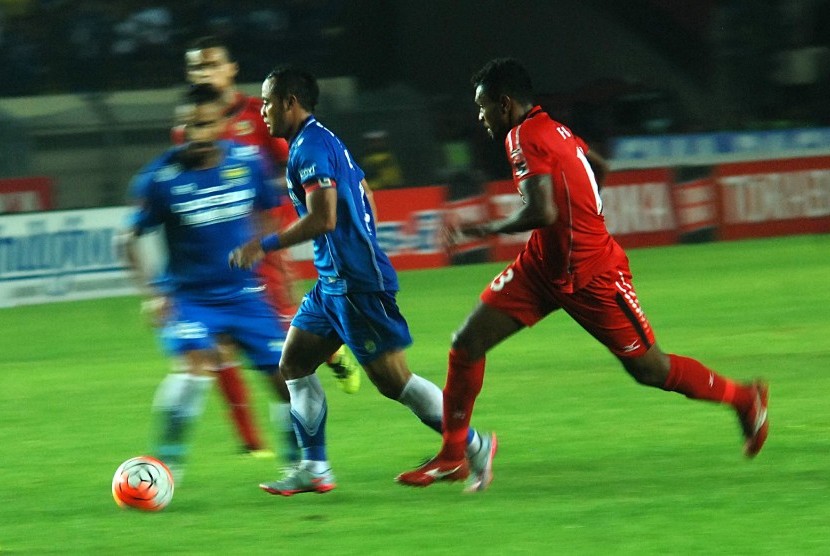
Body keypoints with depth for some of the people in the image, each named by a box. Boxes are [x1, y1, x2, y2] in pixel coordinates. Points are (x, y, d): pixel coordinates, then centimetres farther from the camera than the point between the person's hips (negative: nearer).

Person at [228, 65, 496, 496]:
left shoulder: (309, 149, -16)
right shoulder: (323, 141, 16)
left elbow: (323, 219, -24)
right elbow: (366, 200, 22)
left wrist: (264, 246, -19)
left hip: (356, 283, -11)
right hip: (334, 281, 11)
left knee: (392, 380, -7)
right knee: (294, 364, 11)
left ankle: (473, 446, 1)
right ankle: (314, 468, 12)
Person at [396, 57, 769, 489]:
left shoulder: (524, 137, -22)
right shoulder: (552, 128, 5)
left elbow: (542, 213, -33)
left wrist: (482, 230, -21)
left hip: (590, 275, -9)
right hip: (544, 265, 9)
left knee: (649, 370, 4)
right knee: (467, 344, -2)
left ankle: (745, 399, 26)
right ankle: (452, 456, 7)